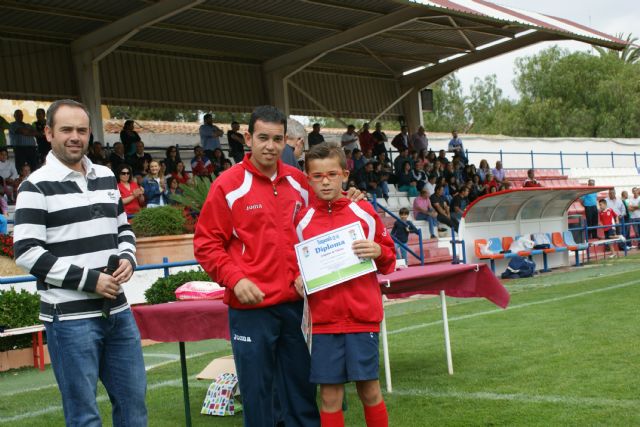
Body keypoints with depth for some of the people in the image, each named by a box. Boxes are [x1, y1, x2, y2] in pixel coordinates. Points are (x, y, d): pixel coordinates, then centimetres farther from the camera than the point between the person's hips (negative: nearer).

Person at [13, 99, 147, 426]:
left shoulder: (106, 178, 12)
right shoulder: (37, 187, -7)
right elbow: (27, 253, -14)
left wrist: (128, 259, -2)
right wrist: (89, 279, -18)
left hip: (118, 311, 6)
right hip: (70, 319, -6)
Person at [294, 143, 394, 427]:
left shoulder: (365, 212, 3)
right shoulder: (302, 220, 4)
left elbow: (389, 261, 8)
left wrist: (378, 252, -13)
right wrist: (297, 279, -7)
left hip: (363, 315, -1)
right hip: (323, 319, 1)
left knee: (369, 389, 5)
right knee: (330, 396, 4)